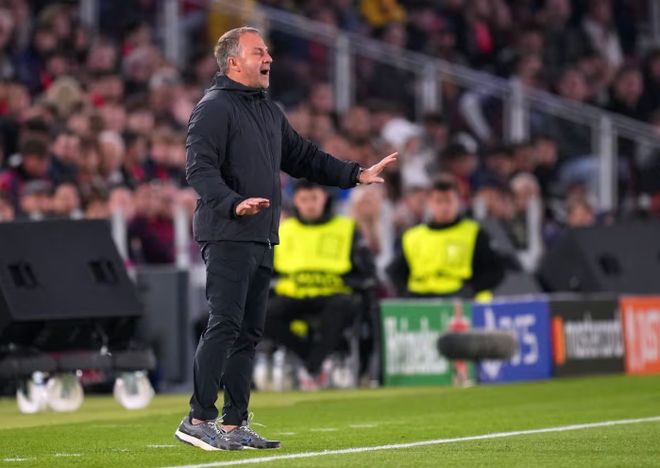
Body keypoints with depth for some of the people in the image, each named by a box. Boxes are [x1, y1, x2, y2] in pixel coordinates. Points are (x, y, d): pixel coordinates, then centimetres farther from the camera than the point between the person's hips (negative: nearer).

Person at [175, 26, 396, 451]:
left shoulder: (269, 111, 21)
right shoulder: (214, 108, -9)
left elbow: (302, 157, 29)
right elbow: (200, 169, -19)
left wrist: (356, 174, 23)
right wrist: (233, 203, -34)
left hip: (261, 240, 9)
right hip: (227, 237, -9)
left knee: (250, 332, 9)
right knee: (225, 325, -13)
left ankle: (234, 425, 12)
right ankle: (199, 419, -10)